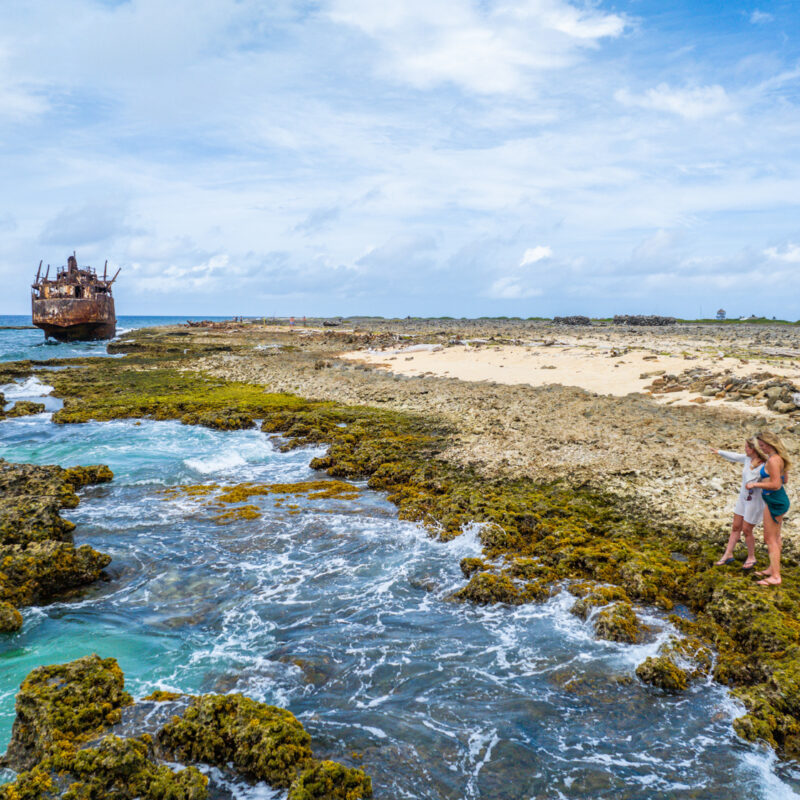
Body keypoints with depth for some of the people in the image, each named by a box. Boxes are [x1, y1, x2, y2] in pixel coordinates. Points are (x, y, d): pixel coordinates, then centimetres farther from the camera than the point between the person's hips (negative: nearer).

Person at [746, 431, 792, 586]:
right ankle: (773, 569, 32)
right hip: (781, 500, 10)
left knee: (770, 539, -3)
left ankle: (775, 577, 2)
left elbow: (775, 485, -25)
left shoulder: (773, 460, -22)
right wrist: (763, 480, 18)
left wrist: (755, 484, -16)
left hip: (774, 501, -10)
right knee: (775, 537, 20)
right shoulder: (780, 458, 8)